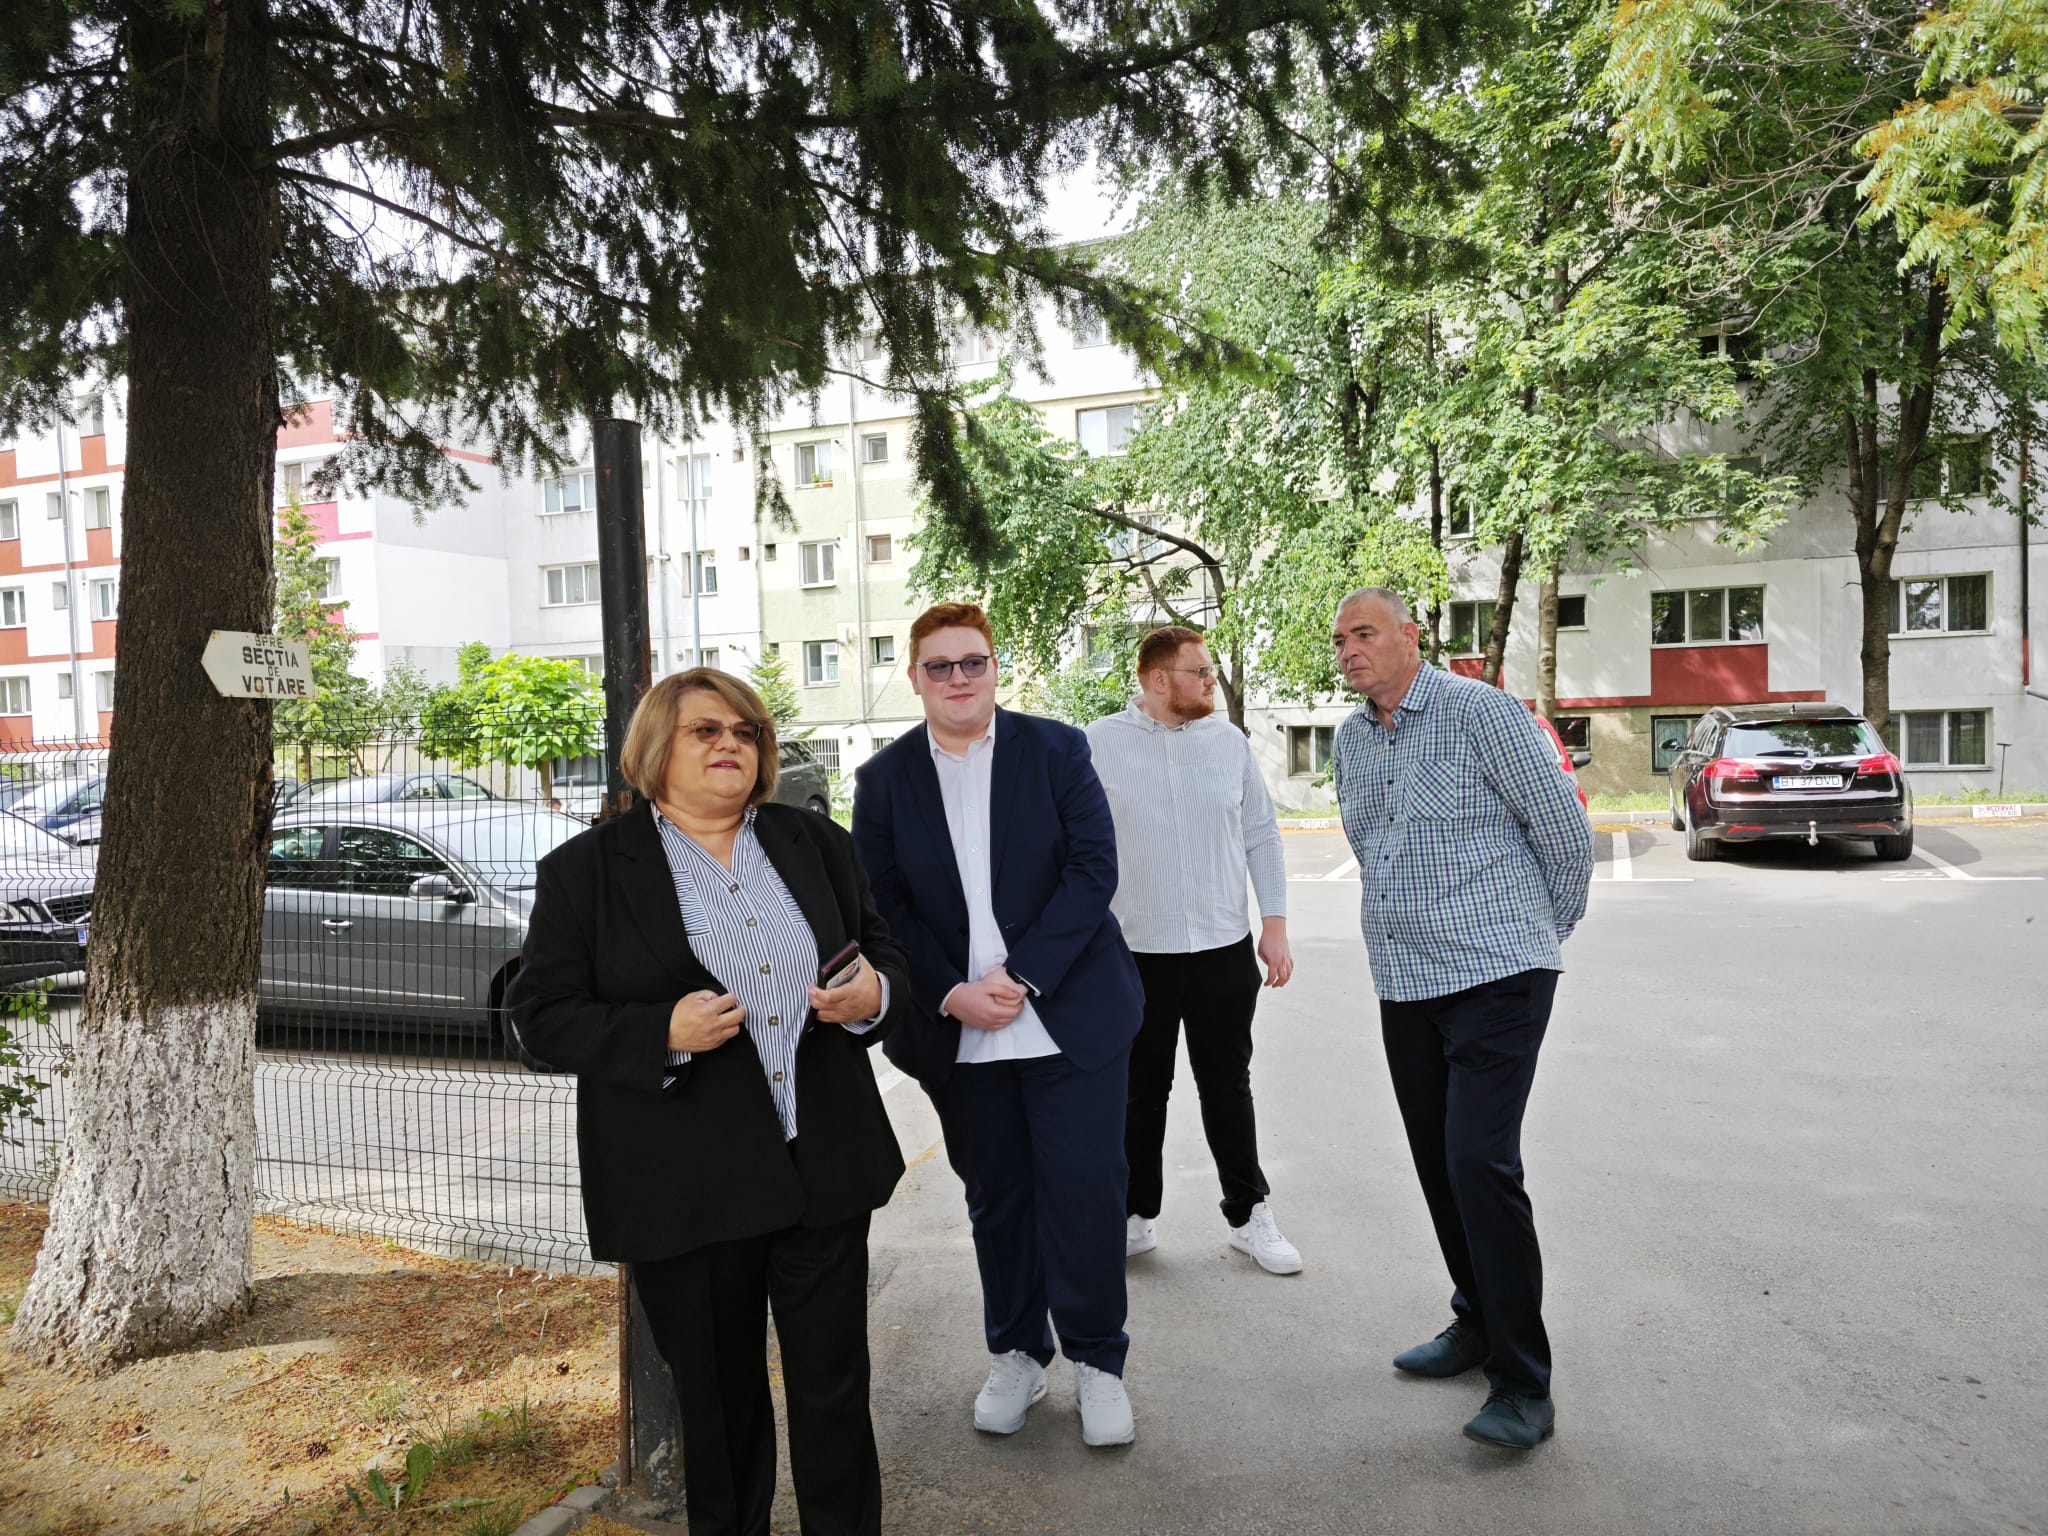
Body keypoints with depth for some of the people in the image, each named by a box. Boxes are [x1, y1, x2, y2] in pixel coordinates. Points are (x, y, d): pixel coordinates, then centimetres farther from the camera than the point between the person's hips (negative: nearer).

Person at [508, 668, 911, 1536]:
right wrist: (662, 1034, -20)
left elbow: (886, 954, 13)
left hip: (826, 1169, 3)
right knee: (718, 1398, 15)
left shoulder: (815, 842, 8)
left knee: (835, 1386, 12)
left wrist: (874, 996, -10)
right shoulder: (585, 869, -2)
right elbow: (542, 1014, -5)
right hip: (686, 1192, -2)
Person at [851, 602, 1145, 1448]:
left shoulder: (1056, 750, -1)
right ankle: (1016, 1355, 32)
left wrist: (1023, 976, -16)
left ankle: (1097, 1361, 21)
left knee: (1086, 1190, 0)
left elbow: (1093, 869, -8)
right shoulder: (884, 779, 3)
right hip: (957, 1030, 2)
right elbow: (881, 905, 2)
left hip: (1071, 1015, -1)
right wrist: (952, 996, -11)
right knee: (995, 1197, 13)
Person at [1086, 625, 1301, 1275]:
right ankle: (1137, 1215, 29)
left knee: (1228, 1088, 13)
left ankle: (1247, 1213, 28)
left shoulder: (1229, 742, 3)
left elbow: (1261, 836, 8)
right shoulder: (1099, 744, -4)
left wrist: (1274, 923, 3)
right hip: (1134, 954, -1)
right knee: (1140, 1093, 12)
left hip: (1224, 951, 2)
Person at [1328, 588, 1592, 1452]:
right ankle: (1478, 1324, 31)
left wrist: (1541, 933, 5)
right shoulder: (1350, 740, 11)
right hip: (1405, 988, 7)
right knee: (1438, 1164, 12)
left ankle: (1523, 1385, -2)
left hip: (1496, 980, -7)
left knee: (1480, 1163, -13)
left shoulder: (1480, 711, -10)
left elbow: (1566, 832, -6)